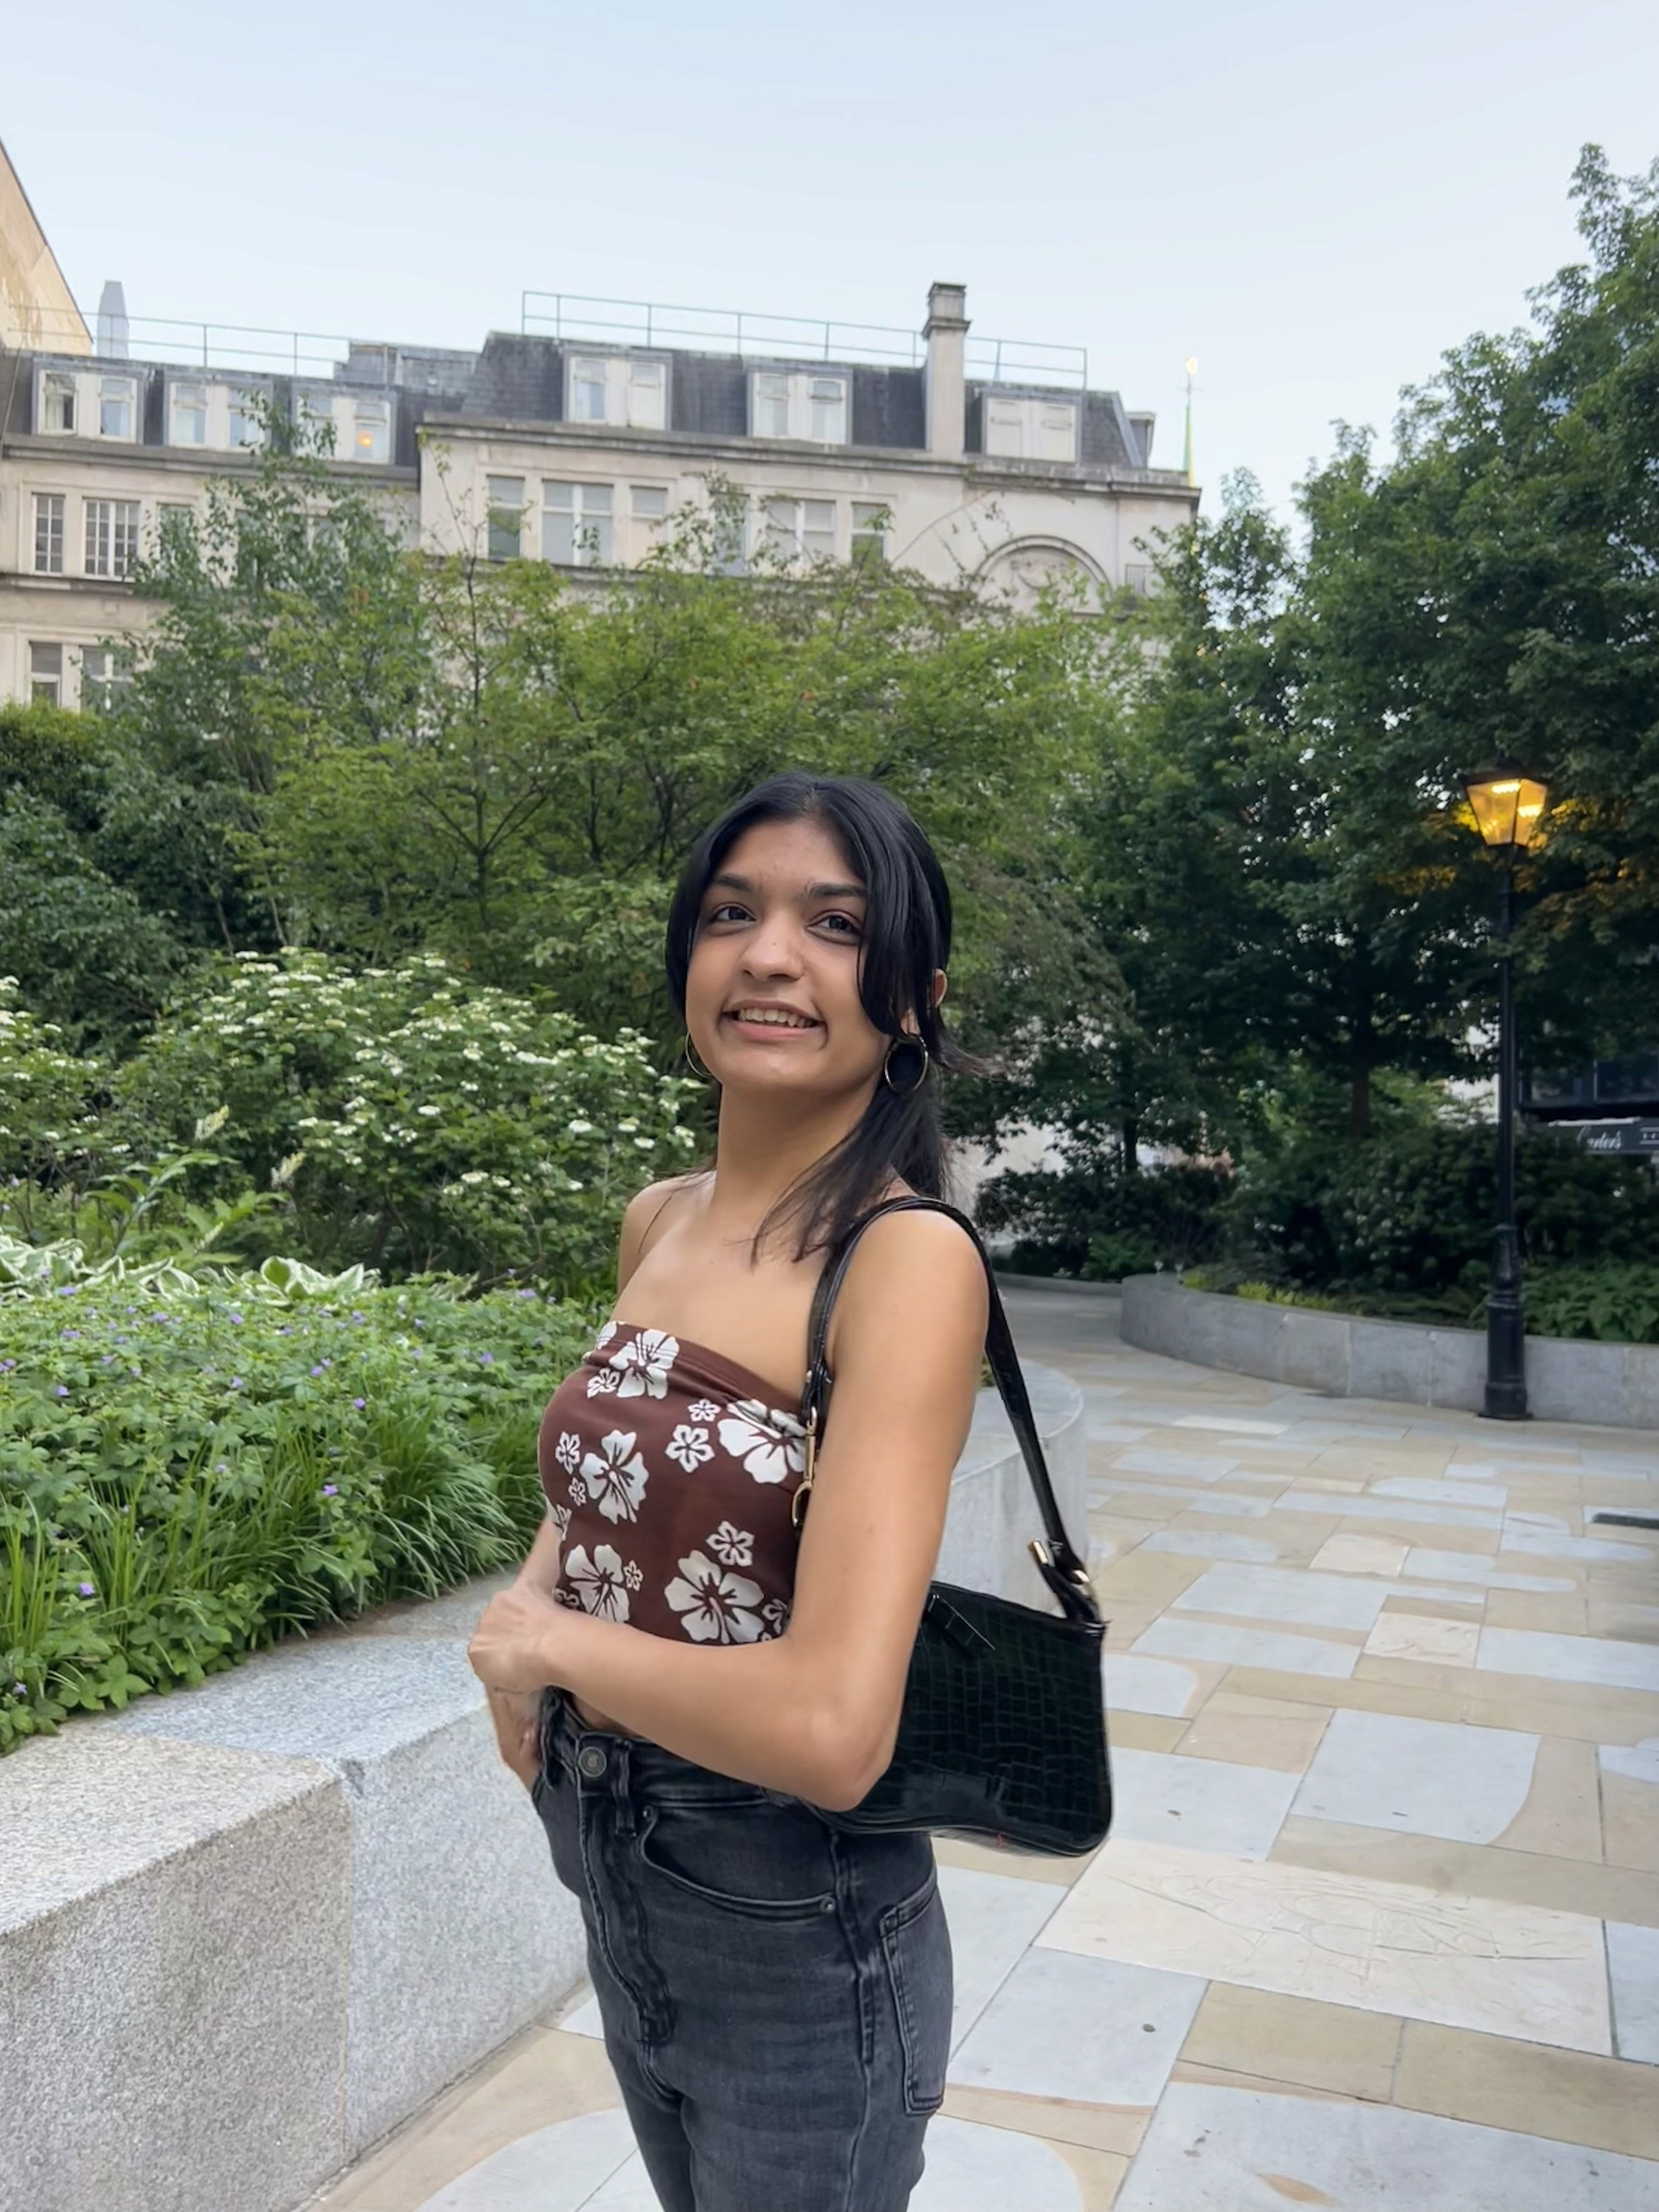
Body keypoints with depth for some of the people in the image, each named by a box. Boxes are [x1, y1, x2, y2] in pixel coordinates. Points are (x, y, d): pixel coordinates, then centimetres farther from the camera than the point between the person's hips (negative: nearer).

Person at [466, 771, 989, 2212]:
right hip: (617, 1892, 7)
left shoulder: (907, 1257, -23)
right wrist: (530, 1592, -1)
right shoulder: (657, 1223, -2)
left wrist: (555, 1645, -16)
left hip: (797, 1942, -7)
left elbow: (833, 1729, -31)